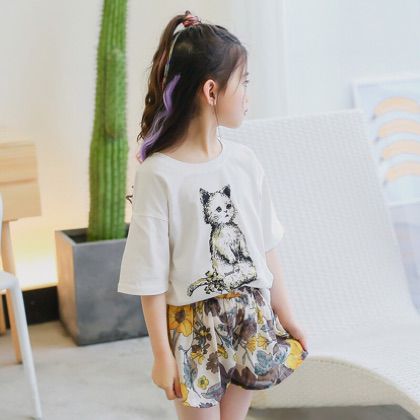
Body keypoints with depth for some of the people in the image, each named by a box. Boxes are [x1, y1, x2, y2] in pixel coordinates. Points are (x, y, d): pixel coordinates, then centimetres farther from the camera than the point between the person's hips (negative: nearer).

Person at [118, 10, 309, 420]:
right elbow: (151, 277, -13)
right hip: (195, 328, -5)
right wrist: (162, 354, -10)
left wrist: (287, 319, 11)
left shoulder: (244, 161, 0)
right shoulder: (157, 174, -16)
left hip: (252, 320, 5)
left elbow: (265, 247, 8)